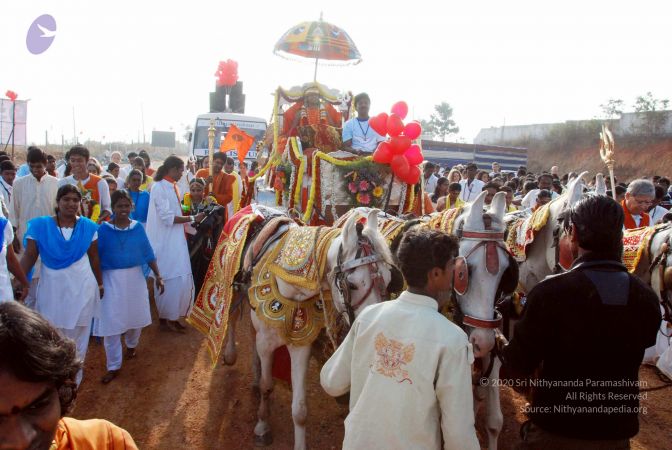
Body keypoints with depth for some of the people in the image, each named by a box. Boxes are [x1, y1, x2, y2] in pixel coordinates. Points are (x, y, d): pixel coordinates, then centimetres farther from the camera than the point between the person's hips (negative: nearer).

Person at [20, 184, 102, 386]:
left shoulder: (88, 227, -3)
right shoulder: (40, 225, -7)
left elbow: (94, 258, 3)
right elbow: (29, 257, -8)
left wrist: (100, 284, 9)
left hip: (82, 288, 1)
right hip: (52, 288, -1)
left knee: (77, 338, 13)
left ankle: (73, 381, 31)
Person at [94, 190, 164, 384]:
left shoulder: (138, 227, -2)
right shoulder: (104, 229, -9)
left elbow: (148, 253, 2)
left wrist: (157, 275, -1)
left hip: (135, 277, 3)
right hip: (112, 279, -2)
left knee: (136, 316, 18)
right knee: (111, 322, 1)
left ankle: (131, 344, 49)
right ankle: (114, 366, 14)